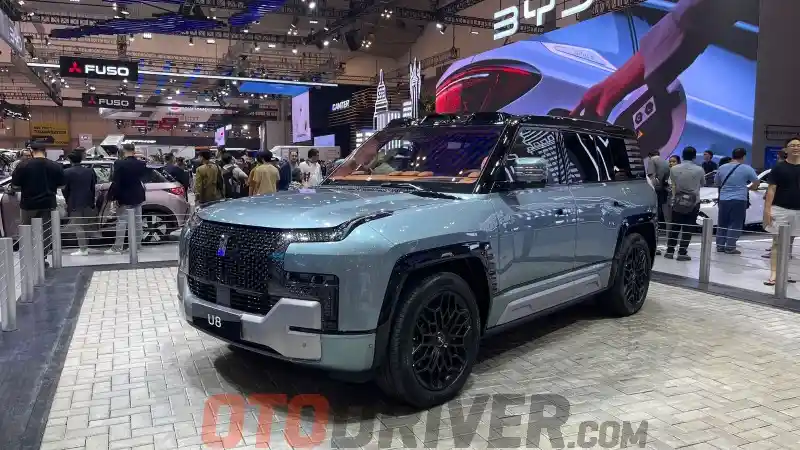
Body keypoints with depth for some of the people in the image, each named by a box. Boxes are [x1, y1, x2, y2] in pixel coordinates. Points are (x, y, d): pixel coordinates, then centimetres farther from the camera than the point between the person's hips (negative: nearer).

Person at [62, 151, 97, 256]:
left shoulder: (67, 173, -10)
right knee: (85, 225, 13)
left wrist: (67, 200, 9)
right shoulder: (90, 171, 4)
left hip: (74, 203, -5)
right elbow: (93, 187, 7)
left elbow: (65, 189, -6)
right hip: (87, 202, 5)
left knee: (78, 226, -1)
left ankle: (83, 249, -2)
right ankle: (84, 247, 16)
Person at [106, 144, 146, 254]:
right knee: (137, 221, 11)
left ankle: (117, 247, -3)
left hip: (124, 198, -5)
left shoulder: (119, 164, -17)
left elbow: (116, 182, -18)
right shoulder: (141, 164, -2)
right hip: (137, 197, 5)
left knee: (122, 222, -3)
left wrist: (112, 196, -9)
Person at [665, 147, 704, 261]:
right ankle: (682, 253, 0)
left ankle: (670, 251, 10)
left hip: (678, 202, 2)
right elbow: (702, 184, 7)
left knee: (674, 227, 10)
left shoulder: (674, 169, -7)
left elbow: (673, 184, 4)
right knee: (688, 228, 2)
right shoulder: (699, 170, -9)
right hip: (693, 203, -1)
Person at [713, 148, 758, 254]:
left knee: (722, 224, 11)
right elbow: (756, 183, 4)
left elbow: (716, 182, 18)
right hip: (739, 200, -4)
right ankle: (730, 247, -2)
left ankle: (720, 246, 14)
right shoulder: (747, 168, -4)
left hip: (723, 199, 4)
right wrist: (747, 188, 22)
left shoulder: (722, 167, 6)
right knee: (735, 224, 1)